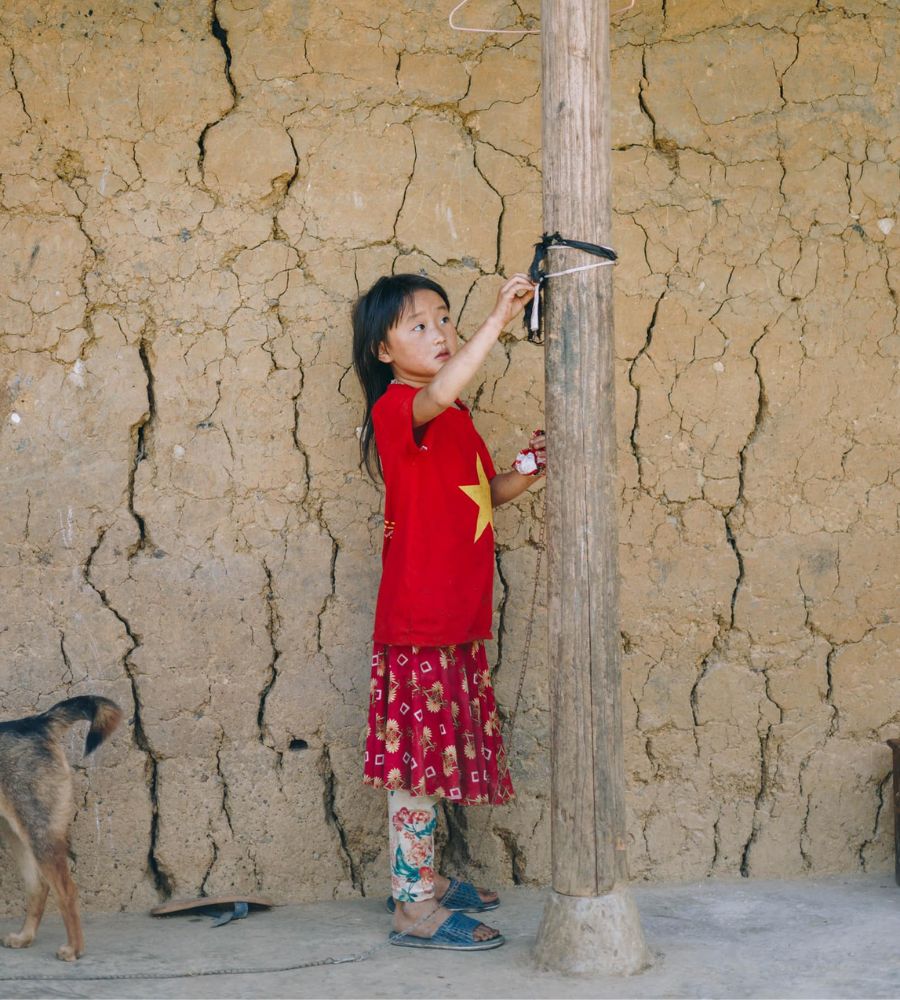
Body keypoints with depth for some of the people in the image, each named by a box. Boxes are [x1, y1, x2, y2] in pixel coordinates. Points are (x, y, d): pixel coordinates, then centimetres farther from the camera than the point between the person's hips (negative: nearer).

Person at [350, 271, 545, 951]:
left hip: (458, 617, 9)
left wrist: (526, 474, 5)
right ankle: (414, 909, 1)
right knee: (420, 756, -5)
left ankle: (421, 878, 27)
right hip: (419, 620, -9)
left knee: (435, 754, 16)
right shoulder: (399, 407, -14)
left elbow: (481, 493, 25)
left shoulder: (455, 416, 16)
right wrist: (500, 320, -39)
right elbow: (440, 391, -38)